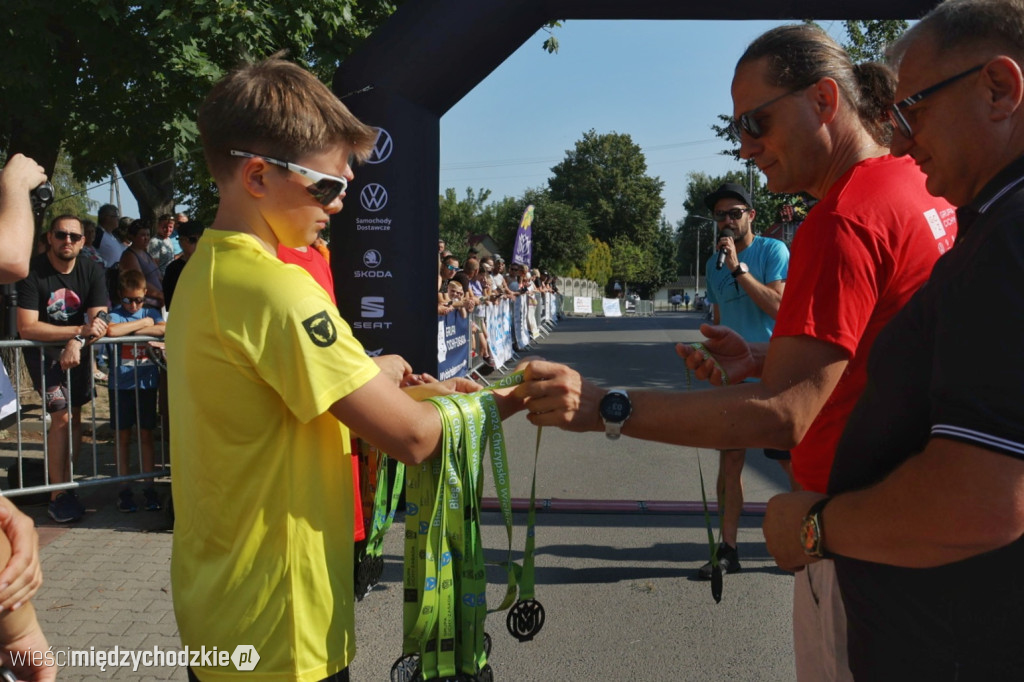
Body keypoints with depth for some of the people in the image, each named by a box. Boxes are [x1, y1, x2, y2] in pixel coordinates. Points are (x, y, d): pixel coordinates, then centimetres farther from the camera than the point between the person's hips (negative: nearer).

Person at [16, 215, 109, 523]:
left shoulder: (91, 270, -7)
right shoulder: (33, 272, -19)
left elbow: (98, 318, -11)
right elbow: (26, 329, -25)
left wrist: (77, 343, -30)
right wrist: (80, 330, -30)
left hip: (77, 351, 4)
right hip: (43, 352, -4)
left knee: (75, 417, 6)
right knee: (62, 417, -13)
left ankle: (64, 482, 21)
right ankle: (58, 496, -4)